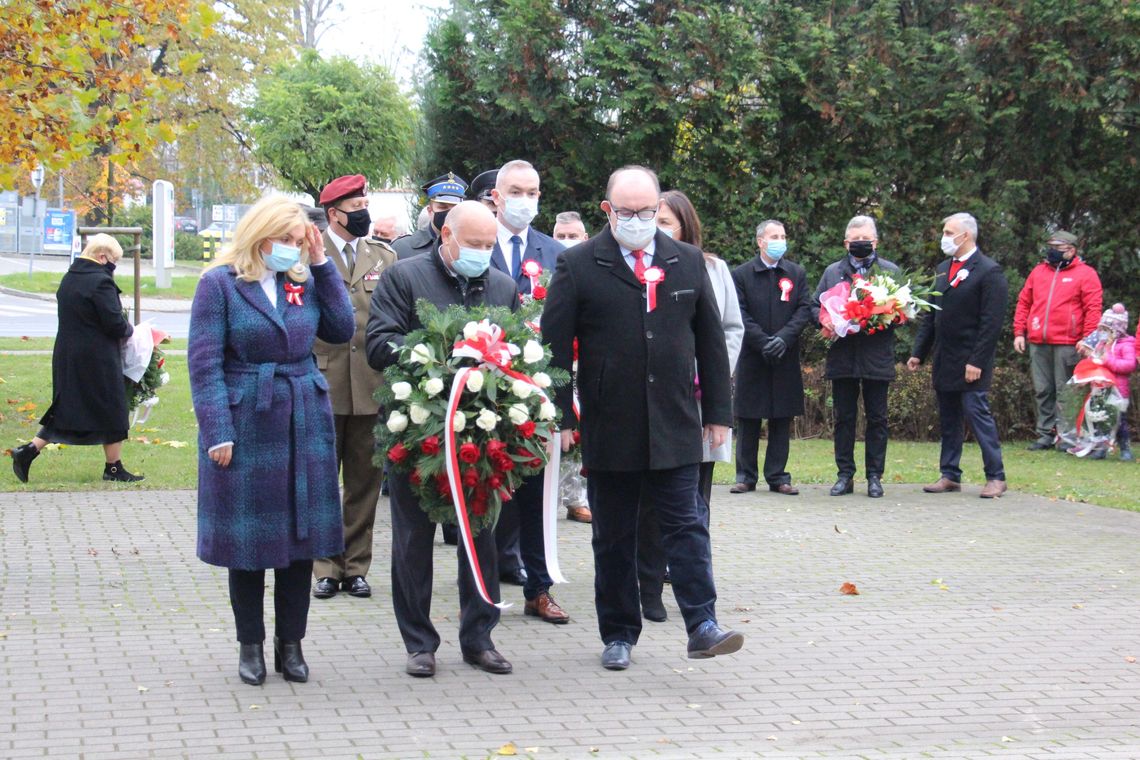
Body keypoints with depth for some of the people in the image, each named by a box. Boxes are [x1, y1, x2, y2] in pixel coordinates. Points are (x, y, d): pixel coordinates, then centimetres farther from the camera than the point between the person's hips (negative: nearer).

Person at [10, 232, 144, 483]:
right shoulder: (100, 281, -17)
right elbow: (115, 323, -20)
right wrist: (129, 330, 2)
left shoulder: (68, 279, 10)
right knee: (110, 410, 5)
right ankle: (114, 467, 12)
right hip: (98, 359, -8)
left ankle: (29, 450, 3)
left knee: (65, 409, 14)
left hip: (66, 356, 8)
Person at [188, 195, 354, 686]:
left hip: (305, 424, 4)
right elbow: (204, 364, -9)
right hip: (246, 423, -4)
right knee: (248, 539, 5)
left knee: (301, 535, 7)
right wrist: (218, 432, -14)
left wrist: (321, 266, 0)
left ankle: (291, 643, 18)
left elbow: (342, 330, 3)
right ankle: (250, 645, 17)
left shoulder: (304, 281, 8)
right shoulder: (220, 284, -6)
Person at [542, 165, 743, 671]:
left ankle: (702, 625, -4)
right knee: (613, 537, 8)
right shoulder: (578, 266, -1)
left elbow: (711, 340, 12)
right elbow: (555, 347, -1)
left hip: (675, 426, 1)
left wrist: (717, 411, 9)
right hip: (608, 429, -1)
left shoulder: (688, 262, 8)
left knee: (686, 528, -4)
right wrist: (560, 417, -6)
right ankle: (618, 634, 18)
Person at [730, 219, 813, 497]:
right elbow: (740, 315, -4)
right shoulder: (741, 274, 1)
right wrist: (763, 342, -15)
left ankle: (777, 476, 10)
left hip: (785, 359, 2)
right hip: (752, 358, -2)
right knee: (748, 420, 2)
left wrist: (784, 338, -14)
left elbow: (805, 309, 1)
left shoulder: (797, 273, 8)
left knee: (782, 419, 4)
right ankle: (746, 476, 9)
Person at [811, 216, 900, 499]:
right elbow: (815, 306, 12)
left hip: (877, 358, -1)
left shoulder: (891, 271, 8)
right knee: (844, 418, 5)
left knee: (877, 419, 3)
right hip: (842, 356, 2)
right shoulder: (832, 272, 13)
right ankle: (845, 475, 10)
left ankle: (875, 476, 8)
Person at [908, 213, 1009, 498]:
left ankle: (995, 477, 0)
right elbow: (930, 316, 18)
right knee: (948, 421, 11)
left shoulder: (989, 271, -9)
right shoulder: (943, 269, 15)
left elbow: (992, 322, -14)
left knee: (978, 415, -7)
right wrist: (918, 353, 12)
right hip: (944, 362, 8)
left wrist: (977, 362, -18)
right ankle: (950, 476, 17)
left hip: (970, 363, -7)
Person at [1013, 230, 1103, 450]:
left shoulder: (1085, 274, 1)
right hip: (1037, 343, 5)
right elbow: (1023, 303, 16)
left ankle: (1067, 435, 2)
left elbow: (1093, 309, -5)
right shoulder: (1038, 272, 15)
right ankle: (1045, 434, 14)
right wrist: (1019, 332, 8)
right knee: (1042, 391, 7)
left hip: (1067, 344, -5)